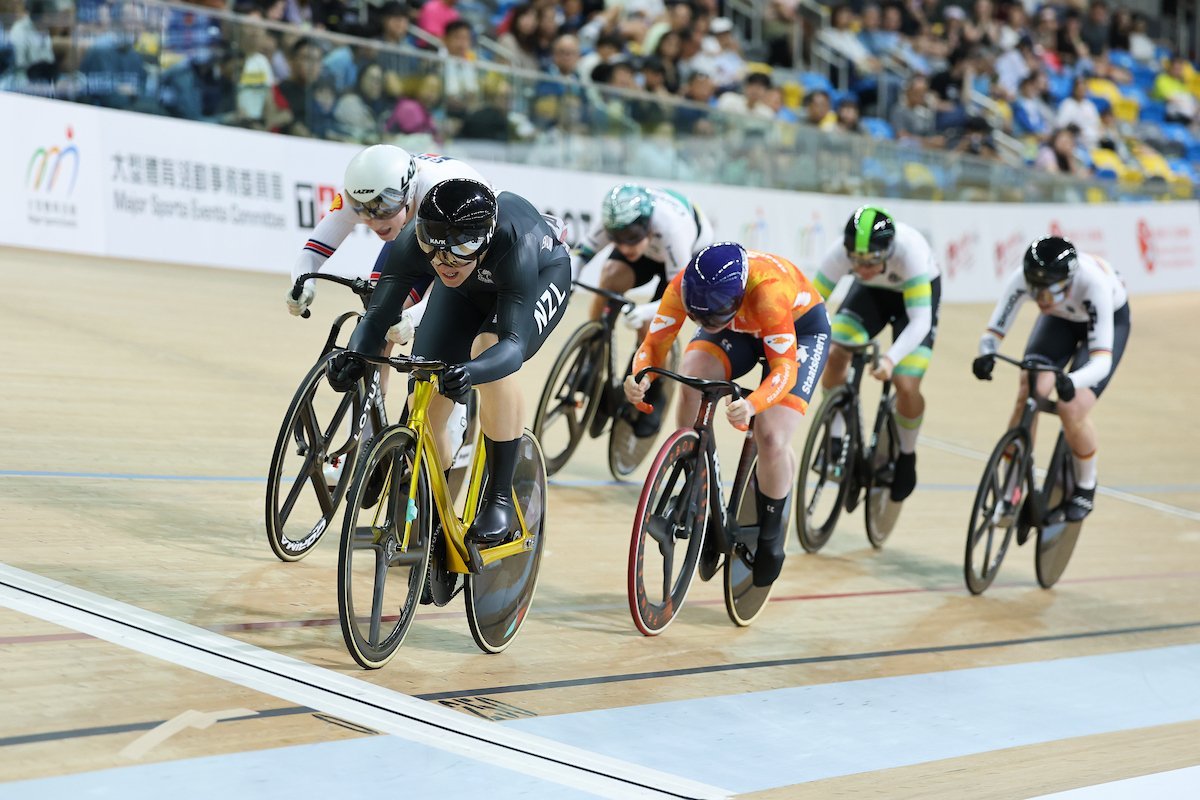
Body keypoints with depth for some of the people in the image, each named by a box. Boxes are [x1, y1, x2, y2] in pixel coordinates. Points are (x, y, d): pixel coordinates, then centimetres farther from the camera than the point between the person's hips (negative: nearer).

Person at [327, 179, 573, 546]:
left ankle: (500, 499, -22)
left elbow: (513, 343, -50)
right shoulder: (413, 244, -34)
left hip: (542, 274, -4)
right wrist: (353, 356, -56)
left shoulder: (513, 245, -44)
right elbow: (378, 315, -34)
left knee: (491, 350, -35)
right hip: (470, 288, 4)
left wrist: (471, 373, -70)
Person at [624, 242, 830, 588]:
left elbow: (785, 368, -42)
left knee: (771, 438, -22)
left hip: (799, 328, -4)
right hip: (738, 329, 4)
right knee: (691, 384, -27)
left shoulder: (767, 290, -43)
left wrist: (751, 405, -61)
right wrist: (640, 378, -47)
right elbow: (654, 344, -25)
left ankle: (771, 534, 7)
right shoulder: (684, 285, -31)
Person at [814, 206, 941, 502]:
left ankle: (907, 456, 11)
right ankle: (835, 439, -2)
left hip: (917, 292, -3)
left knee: (906, 387, -17)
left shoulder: (909, 251, -41)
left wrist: (891, 359, -58)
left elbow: (919, 321, -43)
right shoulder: (840, 252, -33)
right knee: (834, 354, -22)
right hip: (871, 292, 3)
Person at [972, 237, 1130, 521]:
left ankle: (1086, 488, 10)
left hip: (1110, 319, -3)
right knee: (1027, 396, -18)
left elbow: (1101, 359, -45)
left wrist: (1071, 382, -64)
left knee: (1072, 410, -19)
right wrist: (986, 356, -49)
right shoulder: (1022, 279, -33)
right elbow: (994, 330, -27)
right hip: (1061, 318, 3)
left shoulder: (1093, 283, -43)